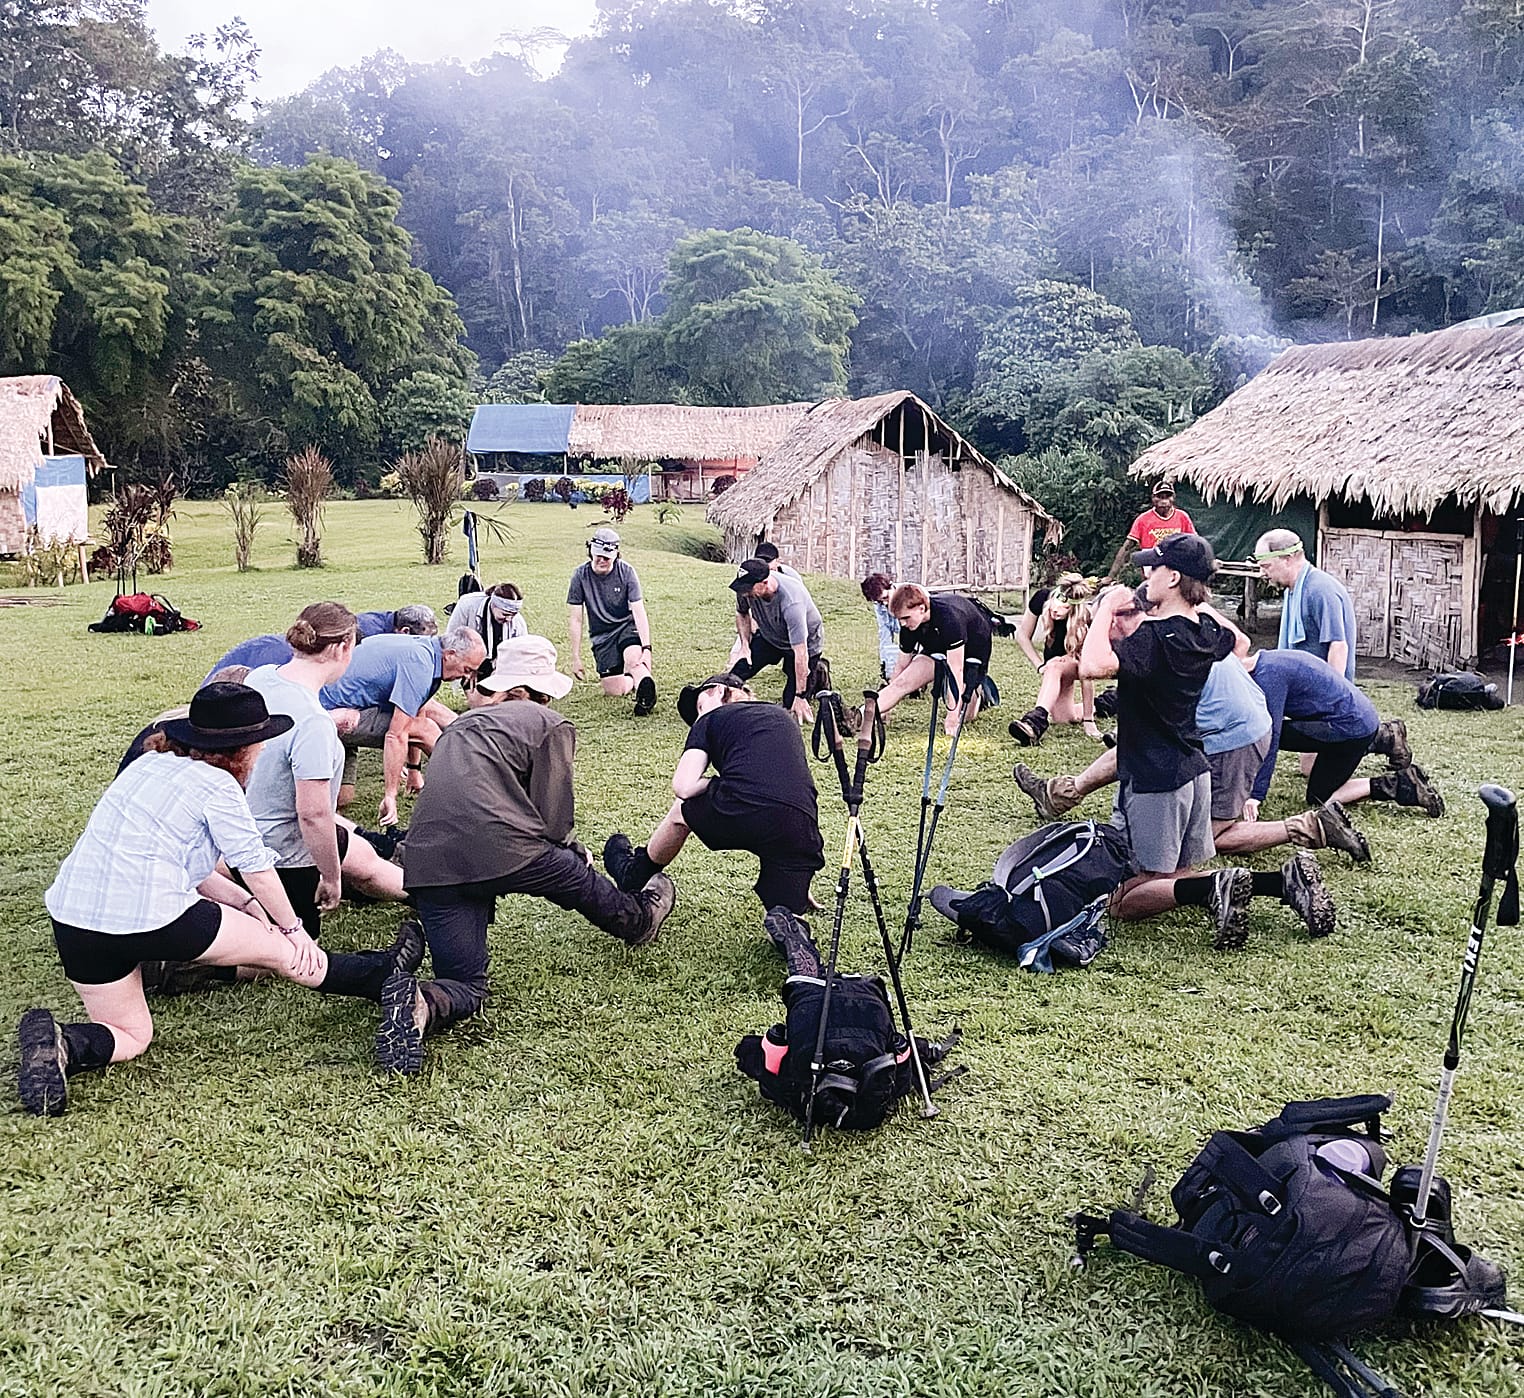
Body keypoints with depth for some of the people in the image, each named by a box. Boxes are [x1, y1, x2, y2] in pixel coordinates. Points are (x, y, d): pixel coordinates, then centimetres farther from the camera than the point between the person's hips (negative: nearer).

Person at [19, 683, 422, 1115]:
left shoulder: (151, 764, 17)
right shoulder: (216, 784, -7)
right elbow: (257, 867, 0)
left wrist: (245, 904, 17)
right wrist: (292, 927, 14)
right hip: (148, 920, -7)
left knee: (131, 1036, 20)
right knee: (279, 950, 11)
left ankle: (60, 1044, -7)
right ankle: (381, 977, 22)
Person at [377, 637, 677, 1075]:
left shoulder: (461, 726, 29)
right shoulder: (550, 725, 9)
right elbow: (554, 822, 2)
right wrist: (573, 853, 25)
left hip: (427, 865, 5)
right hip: (501, 848, -5)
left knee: (465, 987, 11)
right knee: (578, 878, 26)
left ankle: (420, 1003, -19)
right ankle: (640, 918, 50)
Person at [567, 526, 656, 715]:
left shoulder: (626, 572, -11)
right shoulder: (581, 576, -8)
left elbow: (639, 612, -15)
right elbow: (576, 619, -2)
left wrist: (647, 647, -27)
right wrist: (576, 657, -3)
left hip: (627, 627, -2)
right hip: (601, 636, 2)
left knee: (633, 658, -37)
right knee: (615, 691, -5)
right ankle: (640, 678, 23)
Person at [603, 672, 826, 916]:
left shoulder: (710, 719, 19)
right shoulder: (783, 718, 33)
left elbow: (683, 787, 5)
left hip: (743, 813, -3)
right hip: (800, 830, 3)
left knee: (683, 809, 30)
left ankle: (633, 875, 48)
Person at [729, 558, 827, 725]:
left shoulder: (791, 603, -42)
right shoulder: (746, 589, -24)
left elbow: (800, 653, -36)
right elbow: (742, 614, 3)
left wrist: (800, 696, -32)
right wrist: (745, 645, -9)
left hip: (806, 643, -5)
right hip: (769, 636, 5)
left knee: (793, 706, -4)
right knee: (733, 678, -12)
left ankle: (817, 674, 21)